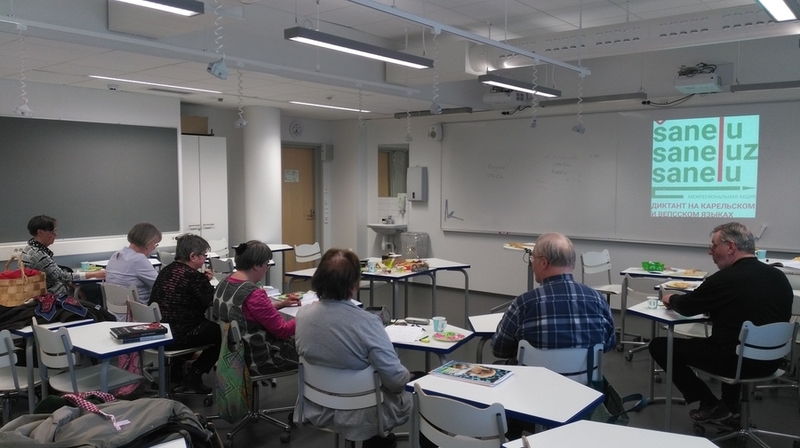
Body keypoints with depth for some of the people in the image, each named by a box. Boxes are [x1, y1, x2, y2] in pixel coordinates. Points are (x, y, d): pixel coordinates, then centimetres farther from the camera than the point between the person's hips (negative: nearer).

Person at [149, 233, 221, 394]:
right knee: (222, 331, 6)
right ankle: (193, 376, 9)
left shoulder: (166, 270, 10)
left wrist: (203, 281, 10)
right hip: (177, 337, -9)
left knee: (209, 325, 25)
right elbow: (213, 303, -13)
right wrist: (207, 283, 4)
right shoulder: (193, 276, -16)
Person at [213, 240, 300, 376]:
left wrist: (281, 304, 16)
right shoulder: (253, 293, -28)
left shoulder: (224, 284, 1)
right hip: (259, 360, -9)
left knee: (294, 338, 19)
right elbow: (283, 330, -20)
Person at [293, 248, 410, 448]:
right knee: (409, 396, 24)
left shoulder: (302, 315, -12)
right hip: (359, 415, -6)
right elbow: (396, 379, -25)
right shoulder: (366, 322, -30)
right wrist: (406, 376, -3)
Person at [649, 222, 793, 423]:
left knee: (659, 345, 3)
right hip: (770, 360, 8)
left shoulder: (725, 279, -18)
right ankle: (730, 405, 37)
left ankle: (711, 405, 10)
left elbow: (686, 307, -5)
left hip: (736, 359, -8)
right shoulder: (779, 277, 3)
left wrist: (671, 298, 16)